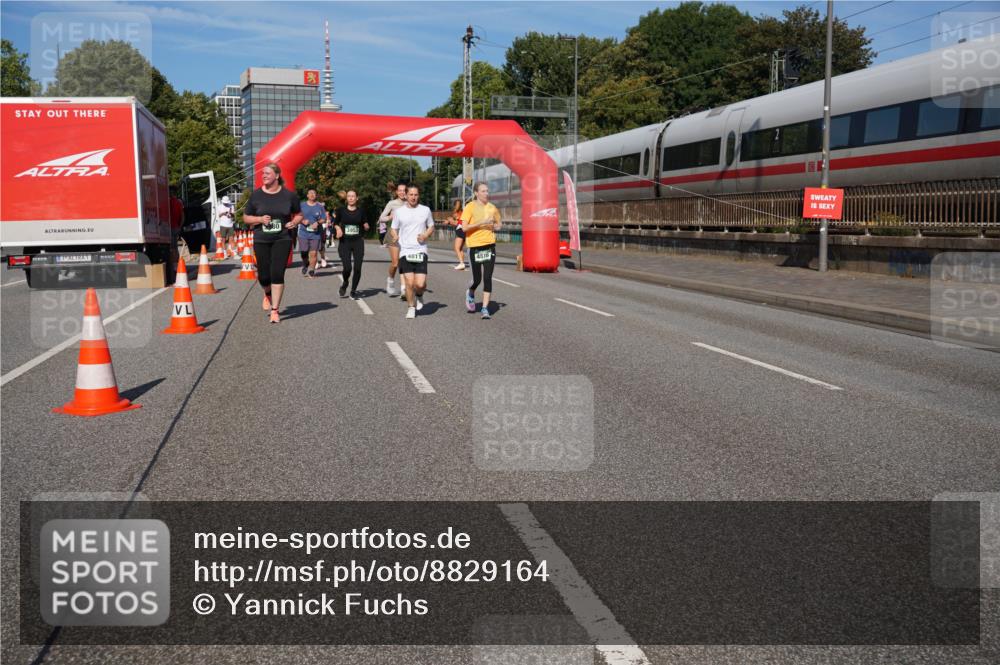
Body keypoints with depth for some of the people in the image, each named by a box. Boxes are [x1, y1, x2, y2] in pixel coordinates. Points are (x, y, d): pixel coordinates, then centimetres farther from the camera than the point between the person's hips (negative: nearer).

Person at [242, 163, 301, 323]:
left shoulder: (289, 195, 0)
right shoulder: (256, 195, 3)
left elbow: (299, 214, 12)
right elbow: (246, 218, 9)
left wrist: (294, 222, -10)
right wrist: (260, 219, -10)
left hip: (282, 239, -1)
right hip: (261, 240, 2)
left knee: (277, 274, -10)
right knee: (263, 275, 5)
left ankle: (275, 310, 0)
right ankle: (268, 294, 41)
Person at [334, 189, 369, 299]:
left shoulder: (361, 211, 5)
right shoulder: (341, 210, 2)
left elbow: (365, 227, 13)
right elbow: (336, 223, 13)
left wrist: (366, 226, -9)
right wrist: (338, 229, -8)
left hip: (358, 242, 1)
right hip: (345, 242, -1)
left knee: (357, 268, -4)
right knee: (347, 268, -12)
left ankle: (353, 291, 13)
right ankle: (344, 283, 21)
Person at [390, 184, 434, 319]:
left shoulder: (425, 210, 7)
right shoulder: (399, 211, 5)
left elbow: (431, 227, 17)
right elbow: (393, 229, 12)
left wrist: (425, 235, -4)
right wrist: (394, 236, -12)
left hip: (421, 251, 0)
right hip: (405, 251, 0)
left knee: (420, 283, -10)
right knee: (409, 282, -7)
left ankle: (419, 296, 25)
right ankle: (411, 307, 13)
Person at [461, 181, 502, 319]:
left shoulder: (492, 208, 9)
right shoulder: (470, 207, -4)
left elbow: (498, 225, 22)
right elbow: (464, 227, -11)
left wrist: (492, 226, 0)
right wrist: (481, 223, -18)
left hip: (490, 245, 3)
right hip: (474, 246, -3)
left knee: (487, 278, -4)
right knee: (477, 279, 2)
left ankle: (485, 308, 1)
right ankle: (470, 294, 37)